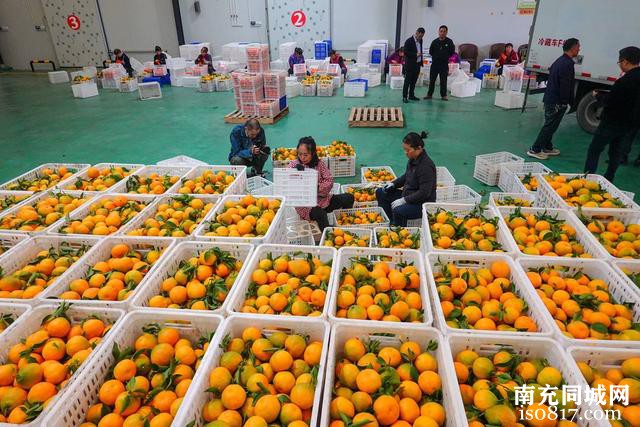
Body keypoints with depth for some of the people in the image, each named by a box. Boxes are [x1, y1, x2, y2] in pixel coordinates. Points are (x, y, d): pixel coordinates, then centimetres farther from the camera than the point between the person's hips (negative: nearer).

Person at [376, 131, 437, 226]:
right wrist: (393, 184, 4)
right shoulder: (413, 160, 2)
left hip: (423, 203, -10)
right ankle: (390, 224, 9)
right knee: (380, 193, 11)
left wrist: (404, 200, -25)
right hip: (409, 195, 10)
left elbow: (424, 193, -25)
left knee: (398, 211, -37)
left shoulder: (426, 166, -24)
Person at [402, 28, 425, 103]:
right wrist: (415, 54, -22)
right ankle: (404, 97, 0)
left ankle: (411, 95, 19)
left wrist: (421, 61, 16)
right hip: (410, 65, -7)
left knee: (414, 81, 11)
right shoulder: (409, 41, -11)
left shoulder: (420, 41, 11)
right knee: (407, 81, -3)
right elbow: (405, 52, -15)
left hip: (417, 64, 7)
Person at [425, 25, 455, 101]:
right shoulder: (435, 42, 1)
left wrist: (446, 57, 3)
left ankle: (443, 95, 12)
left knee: (443, 81, 3)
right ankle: (429, 94, 15)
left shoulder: (449, 42, -2)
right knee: (432, 80, 5)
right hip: (434, 63, 2)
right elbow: (430, 52, 10)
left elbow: (452, 52, 5)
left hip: (444, 64, -1)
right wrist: (436, 57, 6)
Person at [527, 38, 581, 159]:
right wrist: (565, 101, -16)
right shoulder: (567, 64, -17)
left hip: (550, 98, 10)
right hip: (557, 102, -10)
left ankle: (547, 147, 26)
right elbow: (565, 85, -21)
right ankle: (535, 150, -3)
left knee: (550, 125, 17)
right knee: (550, 126, -5)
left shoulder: (559, 61, 15)